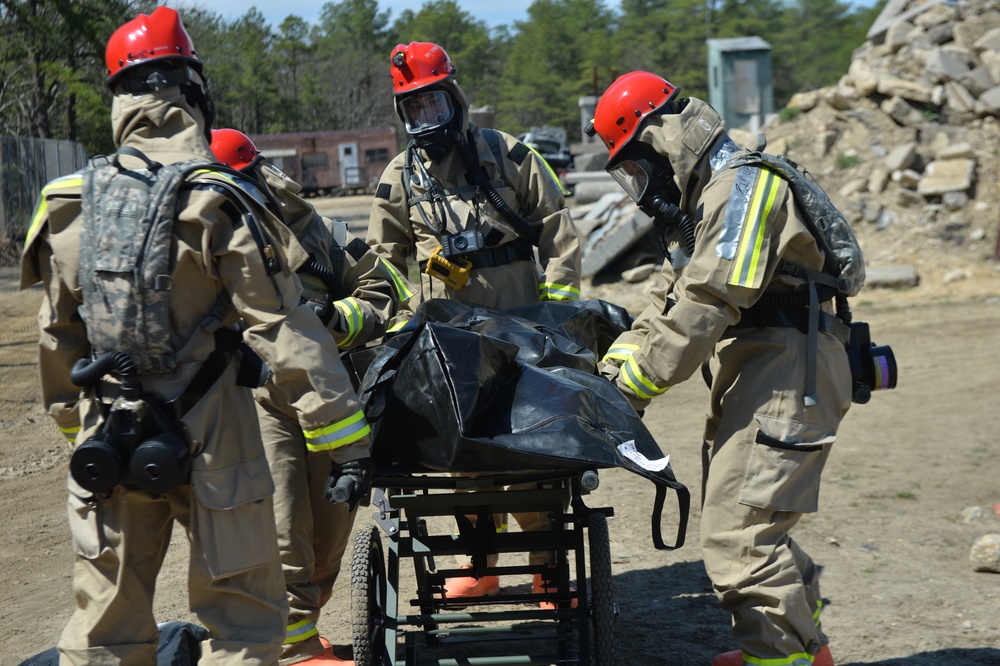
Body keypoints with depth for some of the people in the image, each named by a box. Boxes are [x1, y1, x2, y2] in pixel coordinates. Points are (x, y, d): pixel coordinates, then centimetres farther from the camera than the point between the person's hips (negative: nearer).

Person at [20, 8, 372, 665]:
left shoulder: (71, 203, 3)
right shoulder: (217, 203, -12)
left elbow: (58, 332, 13)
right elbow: (284, 327, -16)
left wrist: (72, 418, 27)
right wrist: (345, 433, -15)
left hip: (107, 434, 5)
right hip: (210, 437, -5)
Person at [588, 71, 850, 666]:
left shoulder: (743, 185, -13)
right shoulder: (701, 201, 21)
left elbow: (708, 304, -21)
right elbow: (672, 299, 24)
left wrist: (640, 383, -17)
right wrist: (614, 364, 12)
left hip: (788, 371, -11)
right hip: (752, 376, 11)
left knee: (739, 529, -15)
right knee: (747, 520, 16)